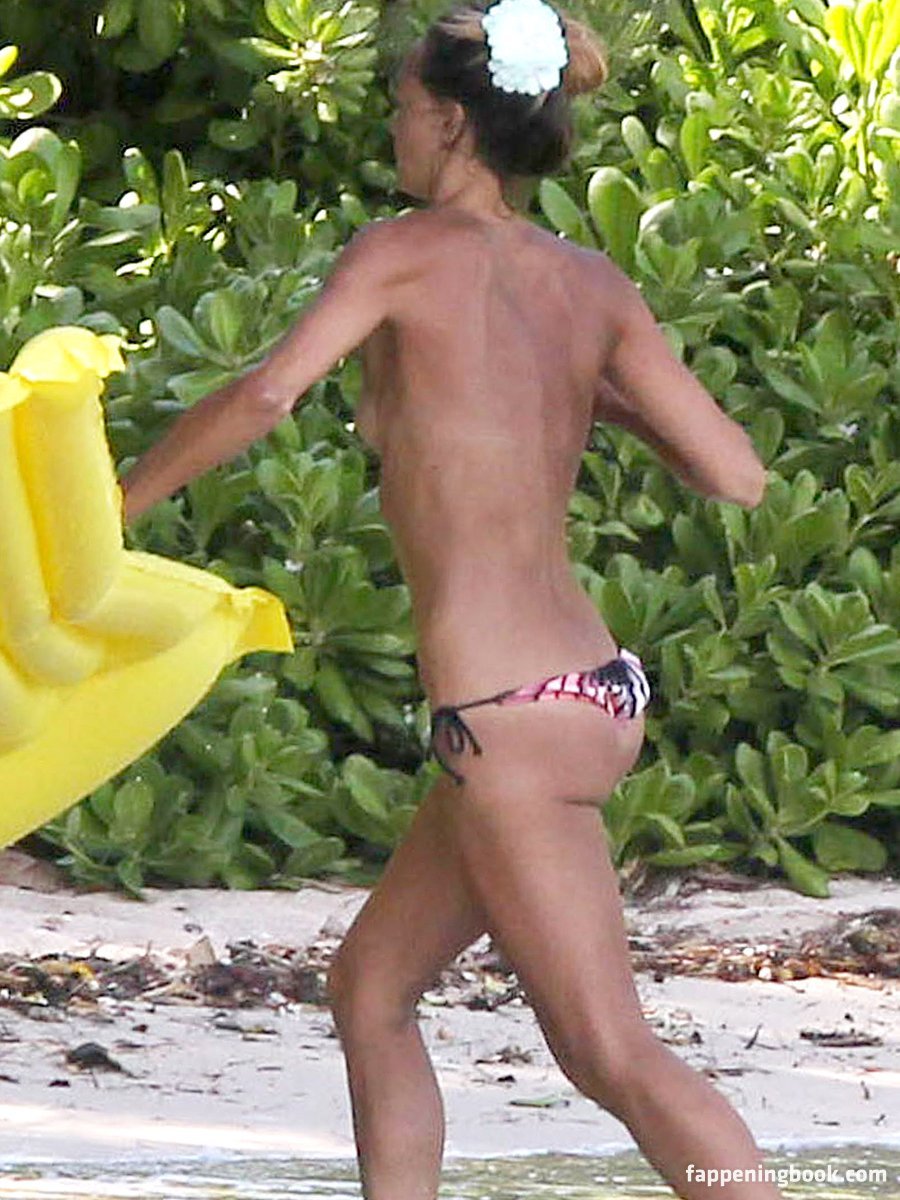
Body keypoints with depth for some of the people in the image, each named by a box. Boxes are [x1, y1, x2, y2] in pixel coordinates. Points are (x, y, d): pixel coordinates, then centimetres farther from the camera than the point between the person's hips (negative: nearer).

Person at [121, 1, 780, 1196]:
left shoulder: (406, 251, -7)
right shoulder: (593, 288, 8)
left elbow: (265, 394, -21)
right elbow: (736, 475, 3)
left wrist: (120, 504, -8)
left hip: (512, 722, -8)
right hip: (596, 686, 8)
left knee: (616, 1059, -5)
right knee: (369, 988, 21)